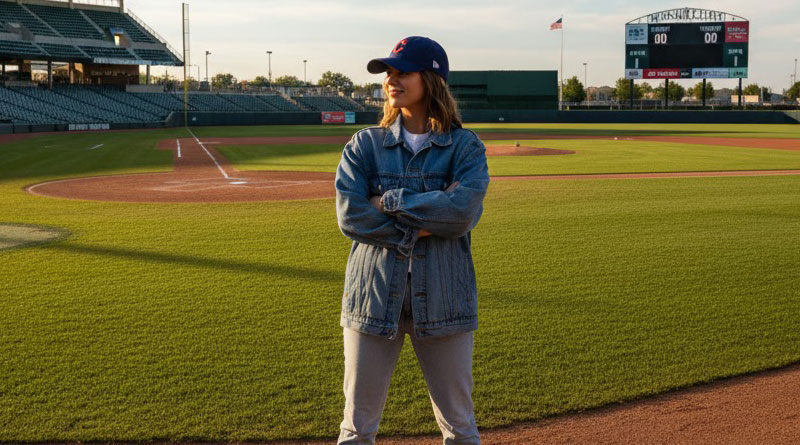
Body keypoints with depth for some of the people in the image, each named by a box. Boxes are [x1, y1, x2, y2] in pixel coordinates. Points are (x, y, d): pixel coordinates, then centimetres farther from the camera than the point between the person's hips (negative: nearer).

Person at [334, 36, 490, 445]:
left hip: (443, 299, -1)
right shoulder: (364, 144, 5)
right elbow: (350, 214, -8)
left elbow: (464, 210, -15)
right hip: (374, 296, 1)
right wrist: (421, 228, -12)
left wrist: (390, 201, -11)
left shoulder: (465, 146, 2)